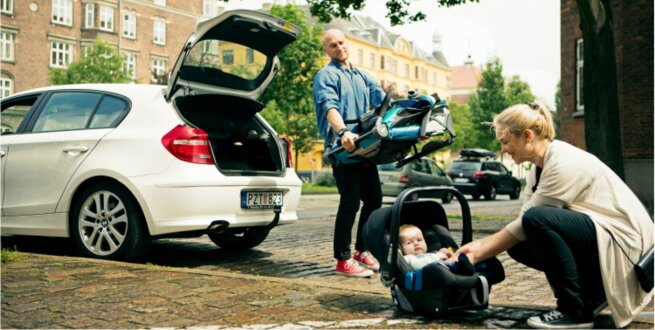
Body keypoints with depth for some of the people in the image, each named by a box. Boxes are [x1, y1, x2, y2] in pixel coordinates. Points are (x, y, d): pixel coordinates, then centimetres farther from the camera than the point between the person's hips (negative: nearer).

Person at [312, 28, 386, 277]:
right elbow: (329, 107, -18)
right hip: (341, 147, -7)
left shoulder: (363, 77, 22)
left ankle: (362, 251, 22)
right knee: (350, 202, -11)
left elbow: (383, 101, 14)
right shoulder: (326, 75, -1)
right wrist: (343, 132, -36)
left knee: (374, 199, 9)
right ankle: (343, 259, -3)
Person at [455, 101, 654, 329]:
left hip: (622, 241, -9)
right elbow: (521, 228, 7)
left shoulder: (565, 163, -21)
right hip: (591, 238, 9)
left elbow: (531, 221, -21)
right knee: (517, 245, -1)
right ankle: (593, 292, 10)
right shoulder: (539, 168, 6)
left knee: (537, 218, -28)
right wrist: (479, 244, -4)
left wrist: (477, 255, -16)